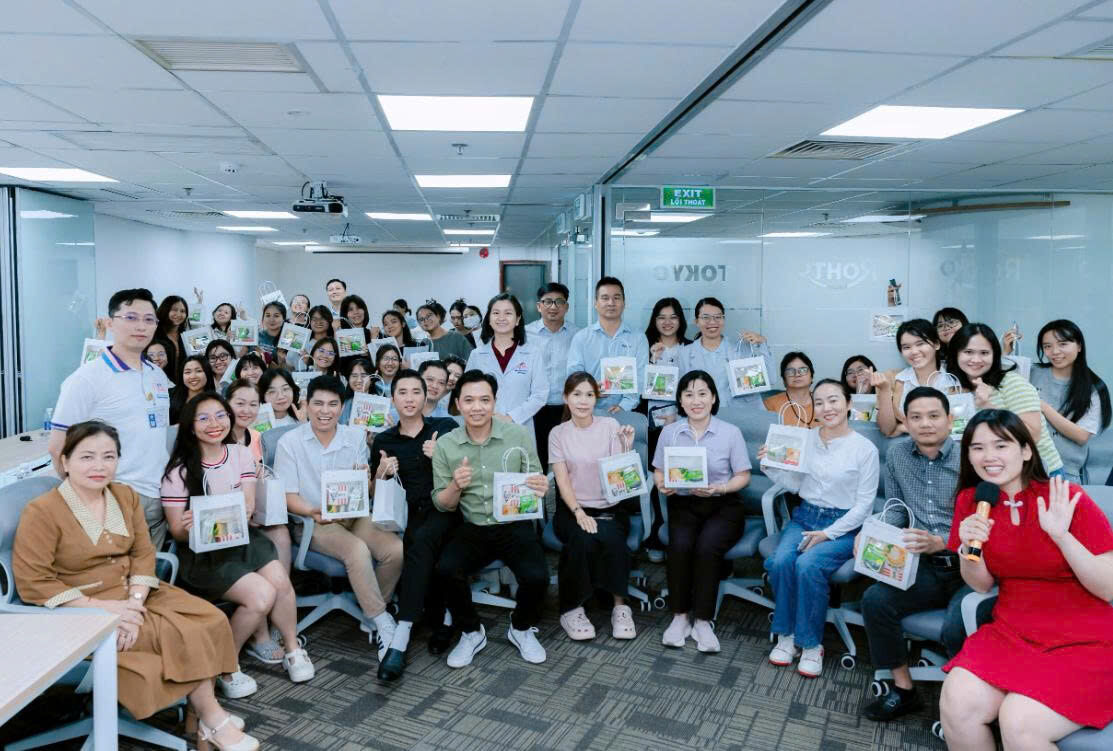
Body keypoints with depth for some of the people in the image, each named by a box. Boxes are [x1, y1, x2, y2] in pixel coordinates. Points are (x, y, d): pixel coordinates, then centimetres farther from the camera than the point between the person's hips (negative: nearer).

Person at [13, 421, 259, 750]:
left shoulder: (127, 496, 4)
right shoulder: (41, 512, -15)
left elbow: (143, 554, 2)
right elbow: (33, 583, -17)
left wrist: (135, 602, -16)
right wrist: (101, 607, -21)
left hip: (132, 595, 6)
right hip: (82, 612, -6)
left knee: (208, 621, -14)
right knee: (181, 635, -20)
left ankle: (203, 712, -4)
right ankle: (211, 717, -2)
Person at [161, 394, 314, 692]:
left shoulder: (241, 454, 6)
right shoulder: (180, 470, -6)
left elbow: (249, 506, -1)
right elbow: (177, 531, -6)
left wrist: (244, 512, -26)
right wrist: (188, 527, -30)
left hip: (242, 538, 4)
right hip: (202, 551, -4)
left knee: (280, 581, -24)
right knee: (262, 595, -24)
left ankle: (292, 647, 1)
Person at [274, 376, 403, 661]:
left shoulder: (355, 436, 6)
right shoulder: (289, 442, -3)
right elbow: (289, 497, -6)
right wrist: (314, 512, -26)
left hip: (354, 516, 4)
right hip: (313, 522, -4)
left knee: (396, 550, -23)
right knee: (357, 551, -32)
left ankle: (373, 611, 3)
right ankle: (383, 625, -16)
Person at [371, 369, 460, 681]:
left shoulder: (446, 428, 8)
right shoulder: (383, 441, 14)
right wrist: (382, 472, -5)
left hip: (444, 510, -2)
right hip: (408, 515, 2)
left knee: (421, 541, -35)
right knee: (415, 544, -33)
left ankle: (400, 640, -37)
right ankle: (440, 621, -15)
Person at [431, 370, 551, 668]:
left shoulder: (518, 435, -2)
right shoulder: (445, 444, 1)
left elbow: (536, 484, 5)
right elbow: (442, 506, 4)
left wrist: (541, 487, -20)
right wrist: (456, 486, -19)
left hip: (515, 526, -1)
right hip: (472, 529, 1)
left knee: (537, 576, -26)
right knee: (446, 569, -27)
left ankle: (522, 629, 9)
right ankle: (471, 632, 3)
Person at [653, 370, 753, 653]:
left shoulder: (731, 432, 0)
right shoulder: (669, 432, 6)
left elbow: (743, 476, 0)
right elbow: (659, 471, 11)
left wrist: (718, 488, -19)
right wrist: (662, 486, -12)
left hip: (723, 506, -1)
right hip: (683, 505, 2)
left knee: (707, 546, -30)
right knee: (680, 545, -29)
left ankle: (702, 620, -16)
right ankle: (680, 616, -13)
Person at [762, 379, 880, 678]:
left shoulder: (865, 449, -6)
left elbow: (864, 505, -6)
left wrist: (829, 533, -15)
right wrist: (771, 467, -6)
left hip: (843, 526, -3)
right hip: (804, 517, 4)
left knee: (808, 565, -30)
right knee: (780, 561, -25)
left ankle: (811, 643, -10)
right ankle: (786, 634, -6)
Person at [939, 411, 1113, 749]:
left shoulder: (1069, 499, -12)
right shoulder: (971, 501, 0)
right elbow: (982, 584, 7)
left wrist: (1061, 535, -26)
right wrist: (968, 548, -14)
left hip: (1084, 643, -4)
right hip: (1011, 632, 4)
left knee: (1019, 724, -26)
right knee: (956, 704, -19)